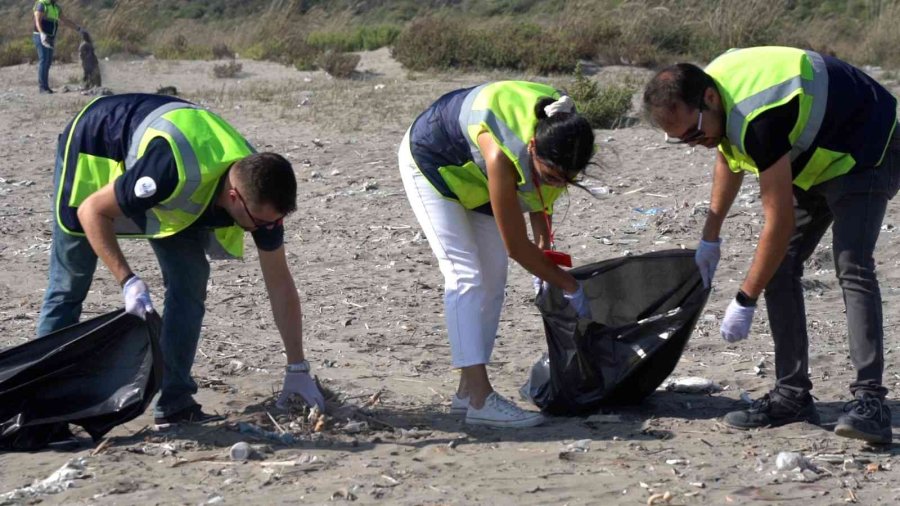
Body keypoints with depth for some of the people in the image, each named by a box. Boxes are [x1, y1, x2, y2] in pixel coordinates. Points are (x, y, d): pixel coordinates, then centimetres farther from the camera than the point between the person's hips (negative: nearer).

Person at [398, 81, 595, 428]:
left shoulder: (562, 132, -25)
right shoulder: (503, 154, -44)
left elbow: (540, 191, 1)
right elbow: (516, 247, -33)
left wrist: (544, 246, -5)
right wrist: (571, 287, -24)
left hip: (473, 167, 7)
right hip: (430, 160, -7)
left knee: (493, 276, 0)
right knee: (465, 273, -19)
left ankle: (468, 391, 5)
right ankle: (480, 399, -24)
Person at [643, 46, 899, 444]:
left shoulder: (759, 119, -39)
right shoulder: (709, 85, -10)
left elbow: (781, 220, -34)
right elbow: (730, 157, 12)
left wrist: (744, 302, -28)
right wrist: (710, 236, 12)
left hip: (867, 151, -9)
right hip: (813, 157, 9)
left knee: (852, 269, -25)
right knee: (779, 267, 0)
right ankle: (792, 395, 2)